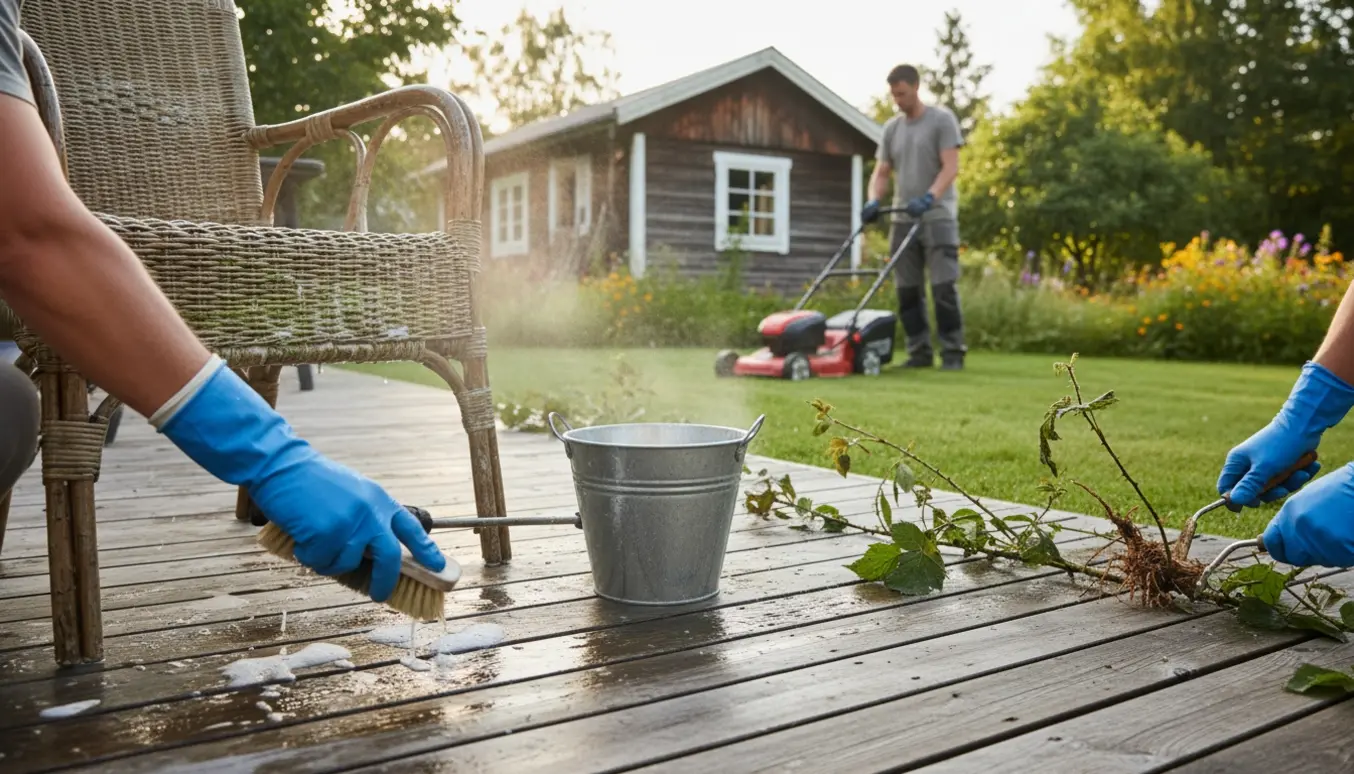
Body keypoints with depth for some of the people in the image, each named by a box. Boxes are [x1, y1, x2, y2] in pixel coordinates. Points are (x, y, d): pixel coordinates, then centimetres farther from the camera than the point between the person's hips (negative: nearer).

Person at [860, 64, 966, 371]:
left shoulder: (942, 119, -1)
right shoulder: (891, 128, 14)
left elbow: (951, 167, -11)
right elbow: (881, 172, 12)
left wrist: (928, 198, -26)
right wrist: (873, 201, -8)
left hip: (938, 217, -5)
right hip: (902, 219, 5)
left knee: (943, 287, -9)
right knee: (907, 290, 4)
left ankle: (953, 352, -2)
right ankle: (919, 351, 11)